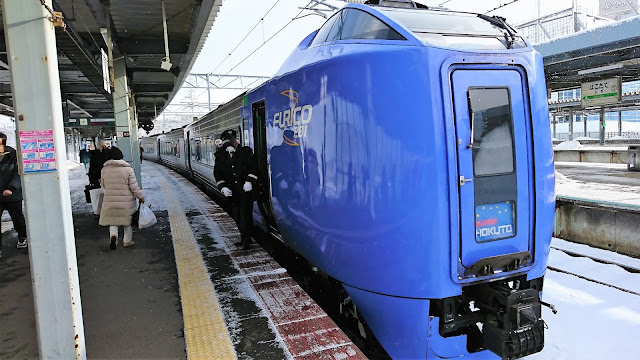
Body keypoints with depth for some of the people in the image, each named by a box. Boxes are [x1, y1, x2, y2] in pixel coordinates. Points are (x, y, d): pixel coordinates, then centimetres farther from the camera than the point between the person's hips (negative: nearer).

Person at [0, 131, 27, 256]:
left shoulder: (13, 155, -9)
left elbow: (18, 174, -12)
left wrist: (11, 188, -24)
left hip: (13, 195, -2)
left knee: (18, 219, 16)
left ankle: (22, 238, 41)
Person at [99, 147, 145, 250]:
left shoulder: (104, 169, -3)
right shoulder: (128, 169, -11)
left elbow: (103, 185, 9)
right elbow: (134, 187, -10)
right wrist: (140, 197, 2)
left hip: (110, 201, 1)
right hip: (126, 201, -1)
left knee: (112, 220, 14)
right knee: (128, 221, 16)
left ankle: (113, 234, -13)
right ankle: (127, 240, 24)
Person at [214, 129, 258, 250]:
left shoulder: (245, 152, -2)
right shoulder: (221, 156, 6)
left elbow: (253, 167, -1)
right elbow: (217, 173, 9)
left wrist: (249, 181, -14)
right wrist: (223, 187, -5)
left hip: (245, 189, -4)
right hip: (232, 191, 4)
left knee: (245, 214, -8)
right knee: (236, 215, 8)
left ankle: (246, 241, -1)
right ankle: (245, 238, 22)